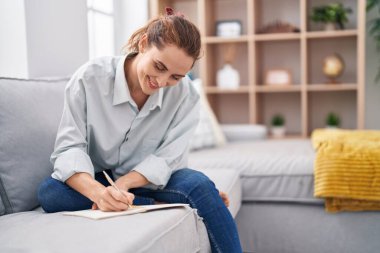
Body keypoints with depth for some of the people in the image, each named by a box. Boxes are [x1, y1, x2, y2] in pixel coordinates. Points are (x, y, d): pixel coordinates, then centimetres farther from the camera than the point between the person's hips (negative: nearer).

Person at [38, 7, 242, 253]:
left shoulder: (185, 95, -13)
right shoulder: (90, 78, -18)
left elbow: (167, 158, -15)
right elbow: (70, 148, -22)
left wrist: (123, 184, -34)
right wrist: (98, 192, -42)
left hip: (148, 181, 0)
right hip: (97, 179, 1)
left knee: (199, 184, -31)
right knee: (49, 192, -31)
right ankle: (163, 206, -27)